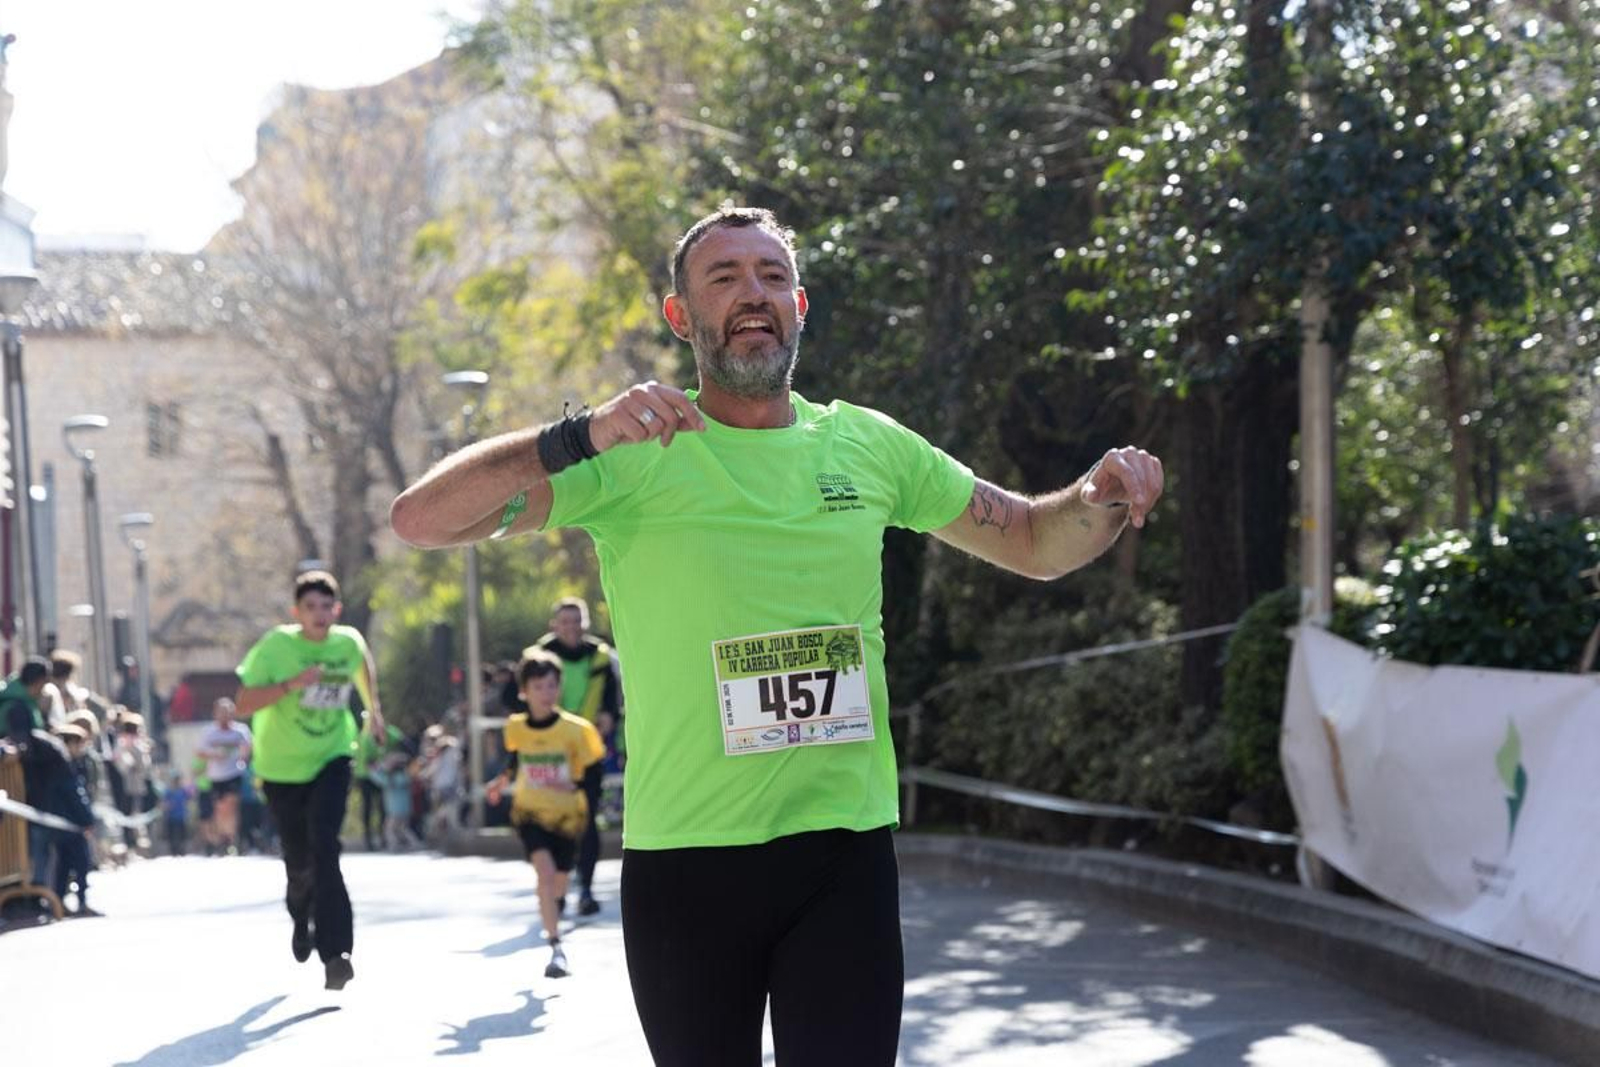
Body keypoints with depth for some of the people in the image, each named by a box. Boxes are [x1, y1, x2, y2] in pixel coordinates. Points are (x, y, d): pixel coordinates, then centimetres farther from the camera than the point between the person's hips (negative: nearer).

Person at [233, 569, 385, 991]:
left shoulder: (349, 642, -6)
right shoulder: (276, 646, -16)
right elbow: (242, 705, -20)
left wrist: (373, 708, 23)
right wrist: (291, 684, -31)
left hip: (331, 759, 0)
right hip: (283, 767, 0)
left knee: (323, 847, -21)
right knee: (300, 862, 9)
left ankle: (335, 952, -24)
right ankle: (302, 920, 45)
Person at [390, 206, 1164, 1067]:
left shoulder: (869, 446, 7)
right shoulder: (635, 455, -4)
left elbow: (1034, 542, 18)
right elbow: (419, 520, -14)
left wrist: (1102, 498, -6)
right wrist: (582, 437, -29)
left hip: (846, 853, 2)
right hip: (684, 859, -2)